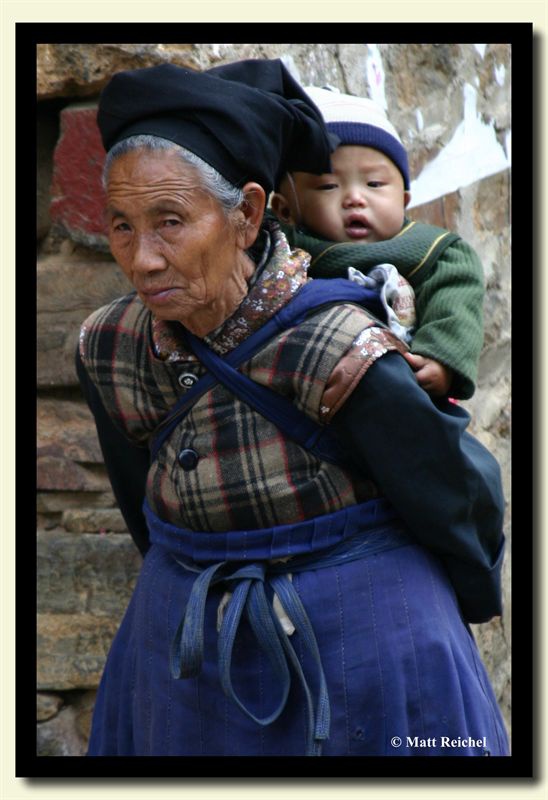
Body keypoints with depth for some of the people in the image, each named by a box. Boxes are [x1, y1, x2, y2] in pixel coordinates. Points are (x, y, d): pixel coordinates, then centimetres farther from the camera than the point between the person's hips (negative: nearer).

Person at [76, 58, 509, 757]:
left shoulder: (337, 354, -25)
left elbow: (461, 497, -9)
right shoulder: (108, 351, -9)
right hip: (187, 652, 5)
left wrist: (471, 601, 8)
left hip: (360, 654, -4)